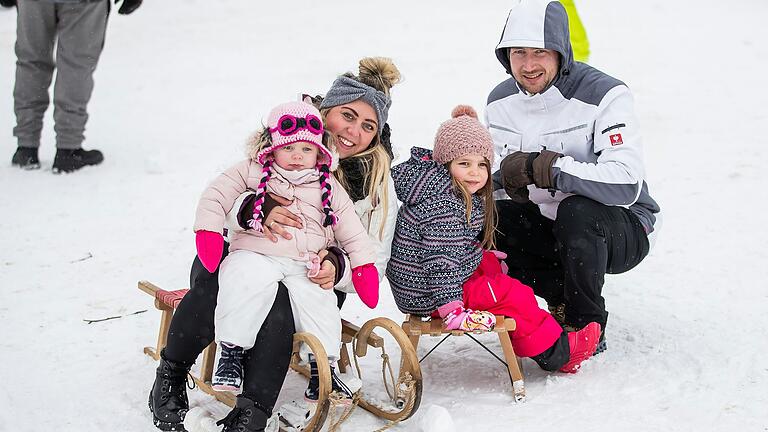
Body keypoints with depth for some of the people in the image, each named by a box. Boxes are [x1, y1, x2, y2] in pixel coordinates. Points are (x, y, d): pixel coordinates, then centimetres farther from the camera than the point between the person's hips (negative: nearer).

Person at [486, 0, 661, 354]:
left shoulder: (605, 95, -23)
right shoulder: (501, 101, -2)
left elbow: (625, 184, -36)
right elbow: (495, 176, 5)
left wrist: (540, 167, -37)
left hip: (625, 228, -6)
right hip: (550, 222, 6)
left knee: (578, 212, -38)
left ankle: (586, 328, -14)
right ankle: (562, 298, 2)